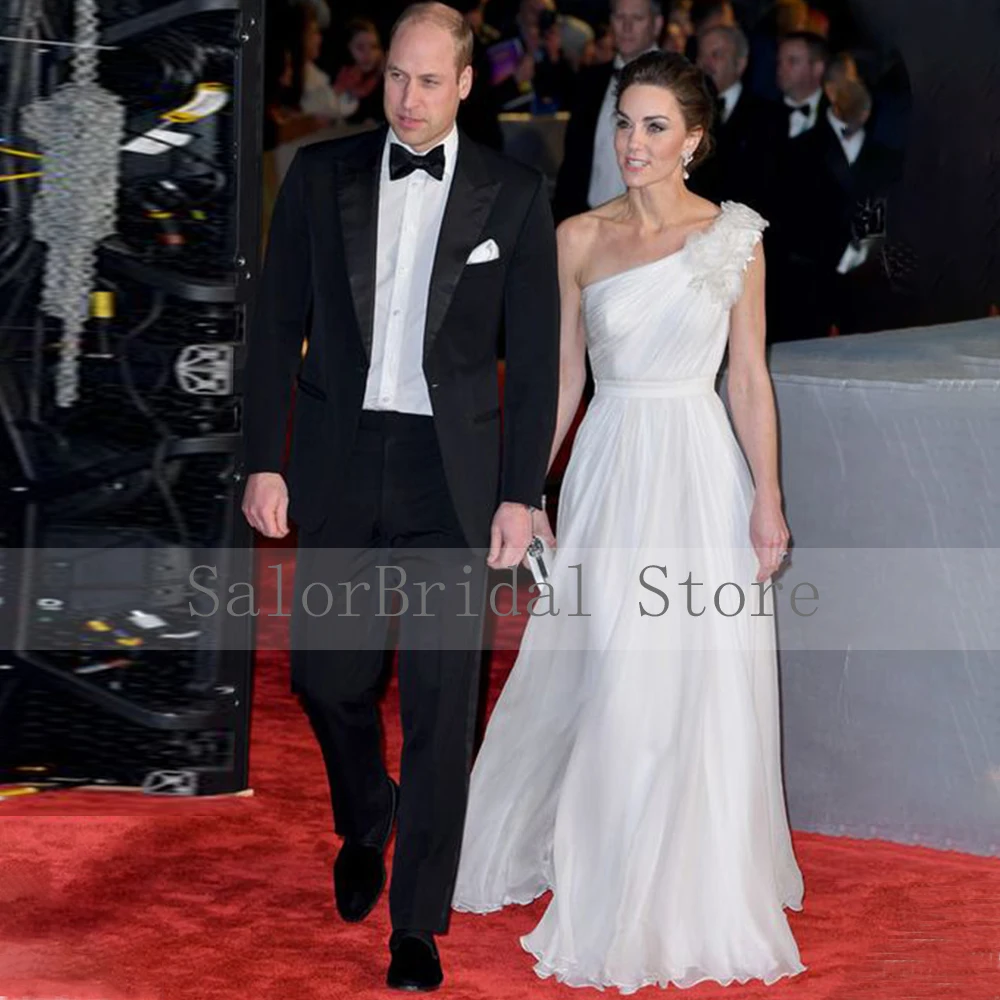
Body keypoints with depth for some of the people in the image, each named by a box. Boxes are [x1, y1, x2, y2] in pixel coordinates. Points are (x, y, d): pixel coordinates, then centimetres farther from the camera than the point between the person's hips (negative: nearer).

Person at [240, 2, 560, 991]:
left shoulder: (513, 194, 0)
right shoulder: (320, 174, 3)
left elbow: (534, 354, 1)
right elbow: (277, 325, 5)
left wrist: (520, 493, -4)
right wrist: (263, 460, -1)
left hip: (451, 473, -2)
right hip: (338, 463, 2)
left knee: (440, 701, -1)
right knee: (325, 673, 9)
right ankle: (364, 826, 40)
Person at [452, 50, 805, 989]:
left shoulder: (732, 237, -2)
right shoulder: (579, 239, 3)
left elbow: (749, 377, 0)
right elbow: (563, 376, 8)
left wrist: (767, 497, -5)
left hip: (700, 471, -1)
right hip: (607, 466, 2)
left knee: (695, 688, 3)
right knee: (592, 680, 5)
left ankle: (690, 887, 22)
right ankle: (592, 869, 24)